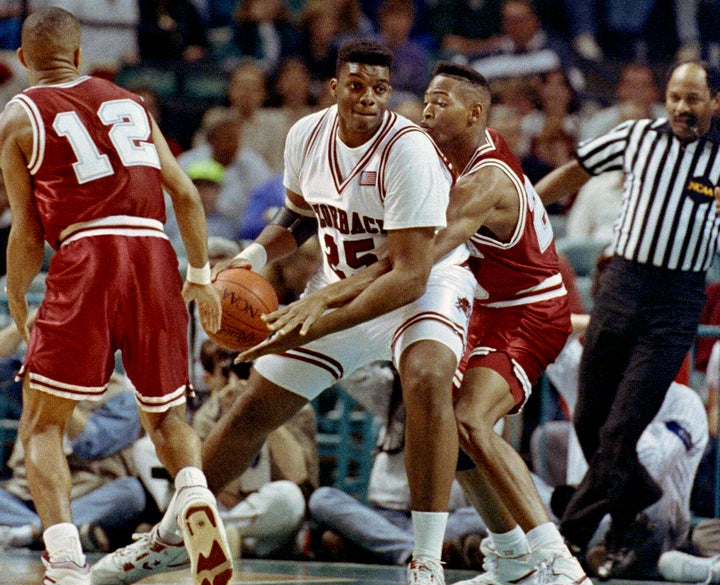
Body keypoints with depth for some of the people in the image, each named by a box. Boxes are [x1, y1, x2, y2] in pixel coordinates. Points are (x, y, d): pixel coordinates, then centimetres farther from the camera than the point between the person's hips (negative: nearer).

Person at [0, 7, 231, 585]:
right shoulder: (129, 102, 21)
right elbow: (186, 195, 16)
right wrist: (201, 275, 27)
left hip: (87, 260, -4)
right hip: (155, 257, 4)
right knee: (165, 414, 21)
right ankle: (196, 497, -11)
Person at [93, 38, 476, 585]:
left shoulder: (409, 151, -29)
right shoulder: (308, 135, -10)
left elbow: (410, 276, -32)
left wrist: (313, 330, -35)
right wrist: (254, 256, -7)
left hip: (426, 282, -6)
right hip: (342, 283, 6)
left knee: (428, 378, -36)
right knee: (255, 409, 9)